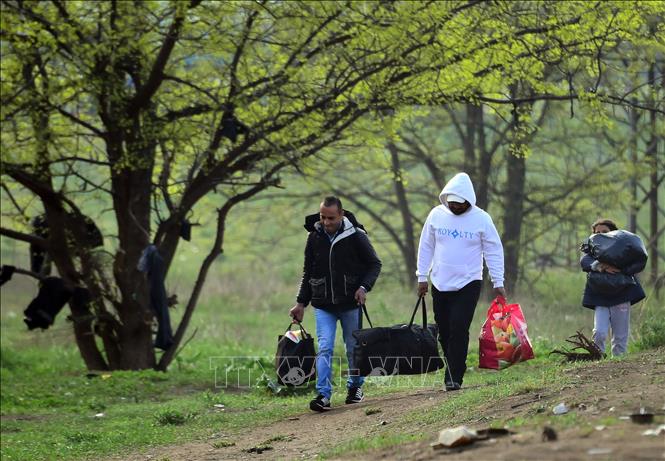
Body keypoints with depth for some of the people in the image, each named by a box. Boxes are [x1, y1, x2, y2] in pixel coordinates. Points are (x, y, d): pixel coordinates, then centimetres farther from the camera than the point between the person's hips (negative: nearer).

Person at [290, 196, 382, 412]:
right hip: (323, 305, 1)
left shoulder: (356, 236, -9)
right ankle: (323, 395, -13)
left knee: (353, 348, 11)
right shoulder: (314, 237, 1)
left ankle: (355, 387, 31)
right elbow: (308, 272, 12)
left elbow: (374, 264, 1)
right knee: (325, 349, -10)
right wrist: (301, 303, 10)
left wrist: (364, 287, -15)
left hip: (350, 304, -1)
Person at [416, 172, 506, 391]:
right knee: (444, 331, 7)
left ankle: (454, 378, -11)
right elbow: (426, 247, 9)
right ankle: (454, 369, 23)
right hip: (440, 283, 3)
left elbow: (494, 251, -1)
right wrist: (422, 277, 8)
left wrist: (498, 283, -4)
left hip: (468, 284, -3)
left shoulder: (481, 219, -6)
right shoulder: (436, 215, 0)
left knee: (459, 330, -13)